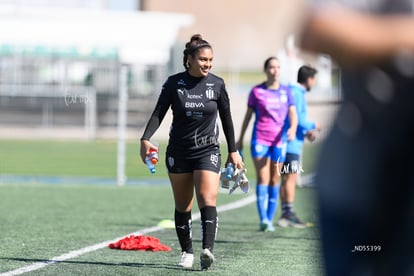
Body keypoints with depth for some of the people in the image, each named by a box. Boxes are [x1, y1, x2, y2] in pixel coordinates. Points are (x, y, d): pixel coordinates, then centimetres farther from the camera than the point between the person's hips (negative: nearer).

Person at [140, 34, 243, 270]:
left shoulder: (217, 84, -2)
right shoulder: (174, 83, -4)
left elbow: (226, 118, 7)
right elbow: (159, 113, -2)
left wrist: (233, 151, 9)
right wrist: (146, 139, -17)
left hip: (208, 151, -1)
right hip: (179, 151, 1)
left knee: (208, 199, -19)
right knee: (182, 206, 8)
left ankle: (208, 250, -30)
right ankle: (187, 252, 20)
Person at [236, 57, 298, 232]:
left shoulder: (286, 91, 7)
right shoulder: (257, 91, 2)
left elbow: (293, 114, -1)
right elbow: (248, 115, 8)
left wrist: (293, 128, -22)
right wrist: (240, 139, 10)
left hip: (279, 140, 3)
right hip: (260, 138, -3)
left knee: (274, 181, 6)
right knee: (263, 179, -12)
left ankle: (270, 219, 13)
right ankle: (263, 219, -20)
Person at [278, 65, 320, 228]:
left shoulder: (295, 92, 19)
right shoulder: (297, 94, -12)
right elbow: (296, 119, -19)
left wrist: (306, 132, 12)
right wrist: (313, 126, -4)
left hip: (289, 142, 10)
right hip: (292, 143, -10)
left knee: (285, 178, 9)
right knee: (291, 177, -11)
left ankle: (285, 214, 12)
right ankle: (289, 213, -15)